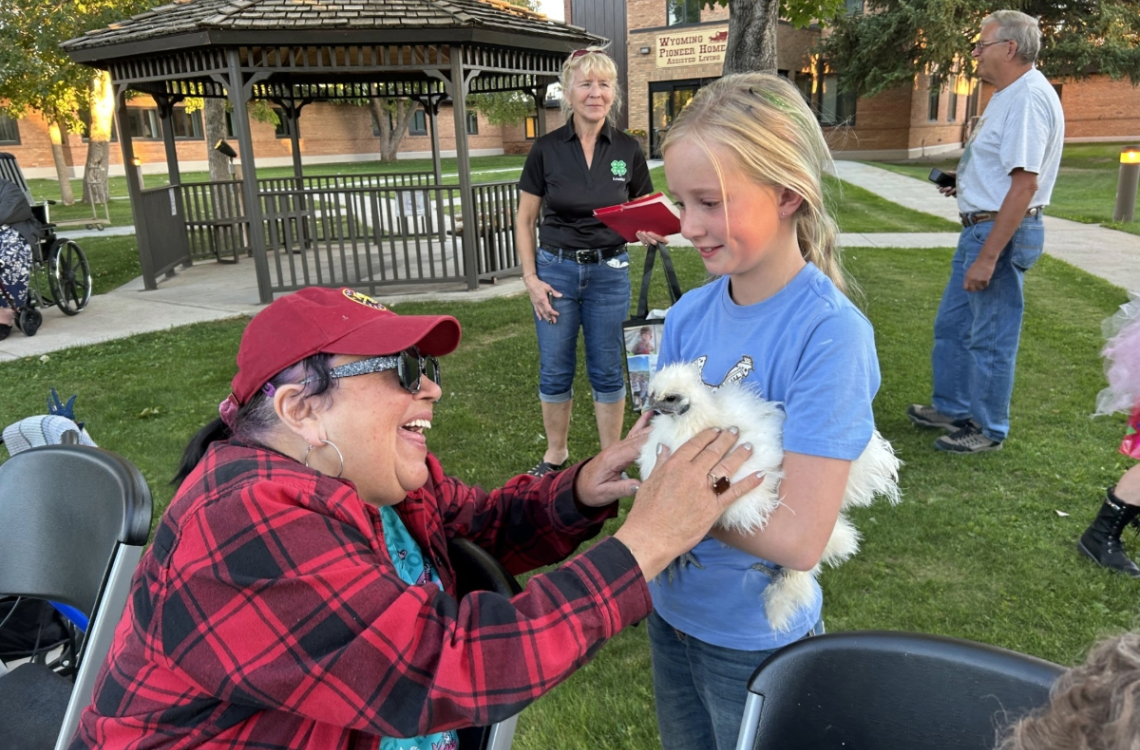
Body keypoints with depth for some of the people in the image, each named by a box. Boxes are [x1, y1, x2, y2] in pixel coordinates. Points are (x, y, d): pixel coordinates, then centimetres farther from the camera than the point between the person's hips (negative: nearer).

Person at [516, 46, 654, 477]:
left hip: (609, 271, 0)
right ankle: (555, 454, 29)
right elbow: (525, 219, 2)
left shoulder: (628, 150, -1)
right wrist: (530, 278, -6)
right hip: (556, 268, 0)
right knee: (555, 371, 9)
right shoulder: (546, 149, -4)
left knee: (607, 371, 9)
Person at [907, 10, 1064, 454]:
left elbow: (1024, 184, -25)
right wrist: (966, 184, 10)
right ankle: (951, 408, 34)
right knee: (951, 325, 19)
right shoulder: (1008, 96, 13)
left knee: (991, 338, 1)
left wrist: (988, 256, -27)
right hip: (980, 229, 11)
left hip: (1001, 233, -11)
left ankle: (988, 430, 16)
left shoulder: (1029, 97, -19)